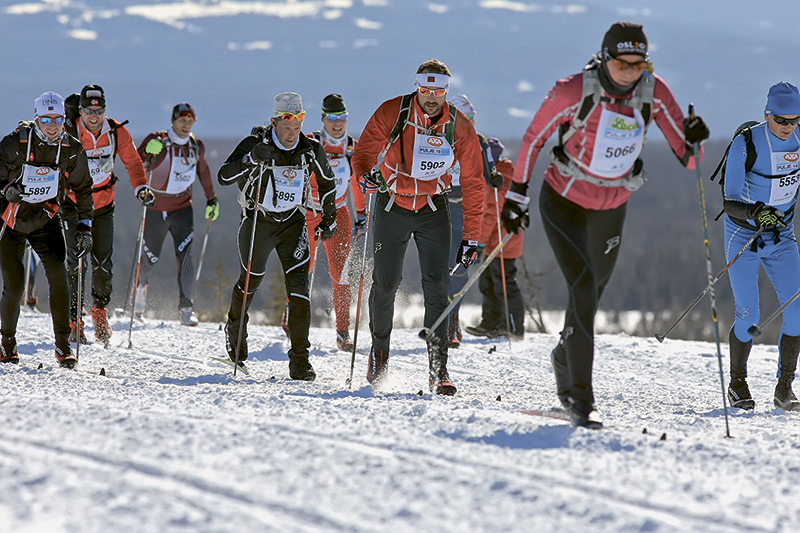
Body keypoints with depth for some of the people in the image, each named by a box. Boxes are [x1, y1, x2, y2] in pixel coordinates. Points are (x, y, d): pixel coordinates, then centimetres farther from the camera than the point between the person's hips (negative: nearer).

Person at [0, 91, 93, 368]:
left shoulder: (72, 150, -6)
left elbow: (82, 190, 6)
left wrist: (85, 228, 1)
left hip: (46, 219, 2)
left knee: (58, 276, -16)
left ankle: (63, 345, -9)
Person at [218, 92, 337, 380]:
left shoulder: (311, 149, -9)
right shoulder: (255, 143, -17)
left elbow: (326, 182, 10)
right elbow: (224, 176, -25)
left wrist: (329, 219, 14)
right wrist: (253, 159, -39)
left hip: (292, 223, 1)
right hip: (257, 221, -1)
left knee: (299, 286, -14)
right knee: (250, 280, 15)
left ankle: (300, 359, -13)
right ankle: (235, 328, 47)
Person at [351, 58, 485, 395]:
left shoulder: (459, 127, -11)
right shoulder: (391, 113, -15)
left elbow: (473, 184, -6)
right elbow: (364, 153, -10)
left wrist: (471, 237, -9)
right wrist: (368, 174, -36)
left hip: (432, 208, 0)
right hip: (392, 205, 0)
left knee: (436, 285, -12)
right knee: (385, 283, 3)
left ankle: (438, 369, -12)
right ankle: (379, 351, 28)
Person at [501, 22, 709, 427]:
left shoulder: (654, 93, -15)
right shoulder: (573, 92, -24)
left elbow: (687, 157, -12)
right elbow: (534, 138, -9)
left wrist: (693, 140, -34)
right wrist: (516, 194, -5)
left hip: (611, 207, 4)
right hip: (564, 200, -4)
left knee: (594, 290, 19)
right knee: (584, 286, -20)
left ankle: (565, 359, 50)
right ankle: (580, 397, -17)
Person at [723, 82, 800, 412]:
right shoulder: (745, 144, -21)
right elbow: (730, 203, -25)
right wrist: (756, 211, -44)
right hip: (744, 236, -4)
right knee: (749, 317, -10)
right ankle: (738, 385, 13)